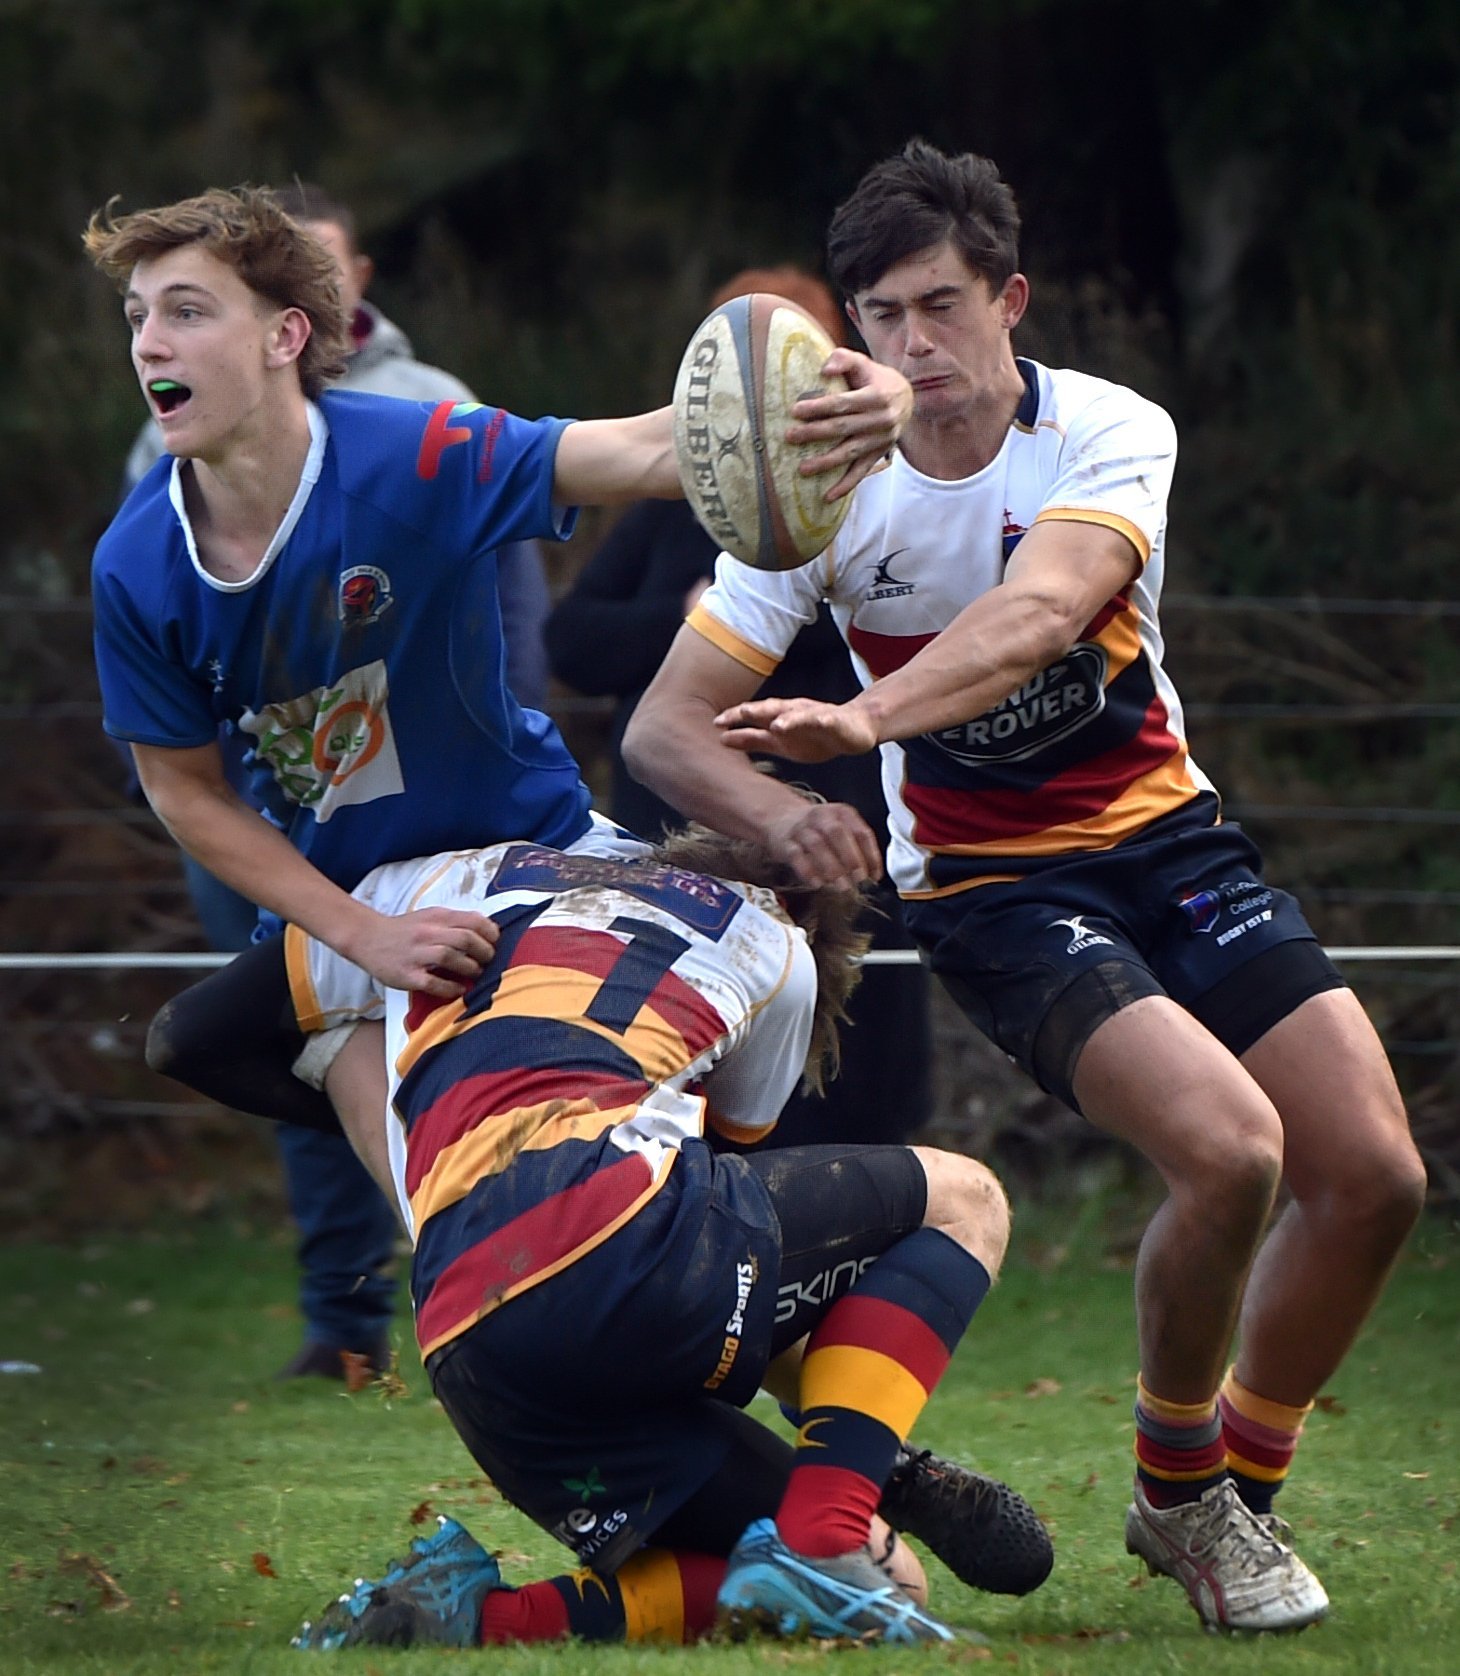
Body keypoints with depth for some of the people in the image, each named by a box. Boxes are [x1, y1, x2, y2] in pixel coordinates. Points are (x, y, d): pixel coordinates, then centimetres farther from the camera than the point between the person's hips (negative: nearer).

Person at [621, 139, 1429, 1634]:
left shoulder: (1114, 433, -12)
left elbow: (1040, 611, -33)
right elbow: (663, 728, -14)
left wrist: (871, 715, -52)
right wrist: (783, 815, -36)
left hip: (1168, 835, 3)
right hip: (988, 886, -3)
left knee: (1372, 1173, -9)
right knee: (1227, 1148, -26)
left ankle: (1243, 1484, 16)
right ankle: (1176, 1493, -1)